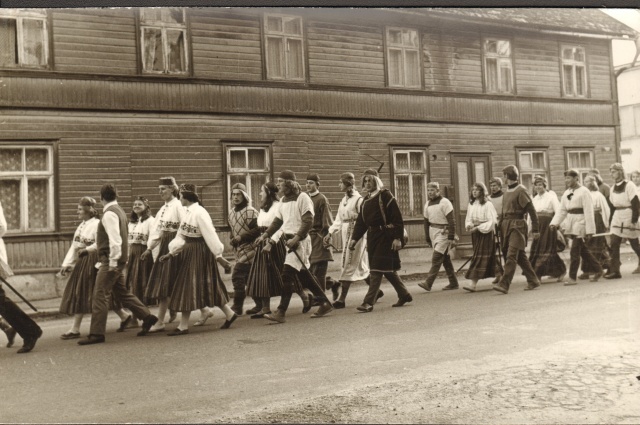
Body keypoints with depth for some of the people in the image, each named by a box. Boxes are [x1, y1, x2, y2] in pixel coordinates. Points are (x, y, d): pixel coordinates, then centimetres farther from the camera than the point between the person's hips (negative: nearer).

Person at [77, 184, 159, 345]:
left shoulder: (109, 213, -14)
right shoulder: (118, 211, 17)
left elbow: (115, 240, -22)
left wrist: (112, 263, -21)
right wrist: (88, 249, 28)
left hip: (110, 261, -10)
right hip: (118, 260, 10)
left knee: (100, 295, -5)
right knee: (121, 293, 16)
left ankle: (96, 334, -1)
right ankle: (147, 317, 19)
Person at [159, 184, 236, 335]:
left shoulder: (199, 213, -17)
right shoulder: (187, 212, 10)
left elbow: (210, 234, -19)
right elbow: (181, 236, 13)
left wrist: (218, 255, -19)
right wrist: (171, 253, 7)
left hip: (199, 253, -9)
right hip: (190, 252, 9)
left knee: (189, 287, -3)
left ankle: (184, 326, 5)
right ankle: (229, 314, 23)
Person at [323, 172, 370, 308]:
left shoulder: (359, 199, -11)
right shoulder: (343, 200, 13)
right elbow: (338, 220, 15)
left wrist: (367, 238, -13)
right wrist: (330, 233, 8)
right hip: (345, 234, 8)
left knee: (349, 265, -7)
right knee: (360, 265, 13)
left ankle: (342, 299, -5)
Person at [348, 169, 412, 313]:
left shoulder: (385, 195, -8)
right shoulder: (366, 200, 14)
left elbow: (397, 218, -13)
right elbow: (361, 221, 13)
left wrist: (398, 237, -18)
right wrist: (354, 238, 2)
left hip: (385, 236, -8)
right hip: (372, 236, 8)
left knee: (377, 269, -10)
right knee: (388, 269, 13)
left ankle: (369, 302, -11)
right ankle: (404, 295, 27)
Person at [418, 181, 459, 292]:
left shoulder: (445, 202, -9)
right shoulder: (427, 204, 12)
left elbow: (452, 221, -12)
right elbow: (426, 222, 17)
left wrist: (451, 238, -17)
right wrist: (427, 239, 15)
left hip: (443, 232, -7)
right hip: (433, 232, 7)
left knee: (436, 258, -13)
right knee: (445, 259, 10)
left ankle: (428, 283, -17)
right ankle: (453, 283, 17)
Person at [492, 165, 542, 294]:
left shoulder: (521, 190, -9)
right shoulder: (506, 191, 14)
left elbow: (532, 211, -9)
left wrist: (535, 230, -11)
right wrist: (501, 226, 9)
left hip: (517, 226, -8)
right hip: (506, 225, 8)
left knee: (511, 255, -14)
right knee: (520, 256, 13)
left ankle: (504, 284, -19)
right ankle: (533, 281, 24)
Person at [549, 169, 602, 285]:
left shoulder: (584, 191, -10)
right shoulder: (567, 193, 13)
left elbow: (588, 212, -13)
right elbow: (561, 210, 10)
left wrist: (589, 230, -17)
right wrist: (554, 223, -5)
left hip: (581, 224, -7)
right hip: (571, 225, 8)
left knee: (575, 252, -8)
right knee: (583, 250, 14)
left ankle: (572, 278, -2)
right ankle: (598, 270, 29)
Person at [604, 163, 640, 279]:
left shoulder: (629, 185, -9)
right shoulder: (613, 188, 11)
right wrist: (610, 221, 11)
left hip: (628, 217, -6)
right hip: (617, 218, 6)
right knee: (614, 244, -4)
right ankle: (614, 270, -5)